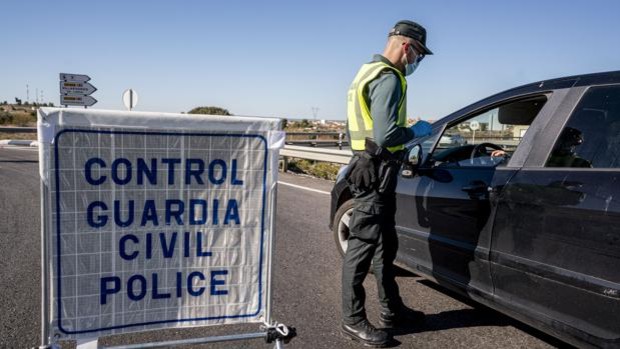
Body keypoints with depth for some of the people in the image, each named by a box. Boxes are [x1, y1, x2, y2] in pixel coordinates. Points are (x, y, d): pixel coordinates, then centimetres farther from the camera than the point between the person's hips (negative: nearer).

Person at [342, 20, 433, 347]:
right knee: (363, 245, -3)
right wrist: (416, 131, -8)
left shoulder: (372, 72, 18)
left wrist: (408, 134, 16)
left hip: (376, 169, 11)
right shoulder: (388, 78, -15)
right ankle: (353, 319, 8)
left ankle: (392, 310, 30)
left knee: (386, 243, 17)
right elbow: (385, 136, -25)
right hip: (375, 171, -11)